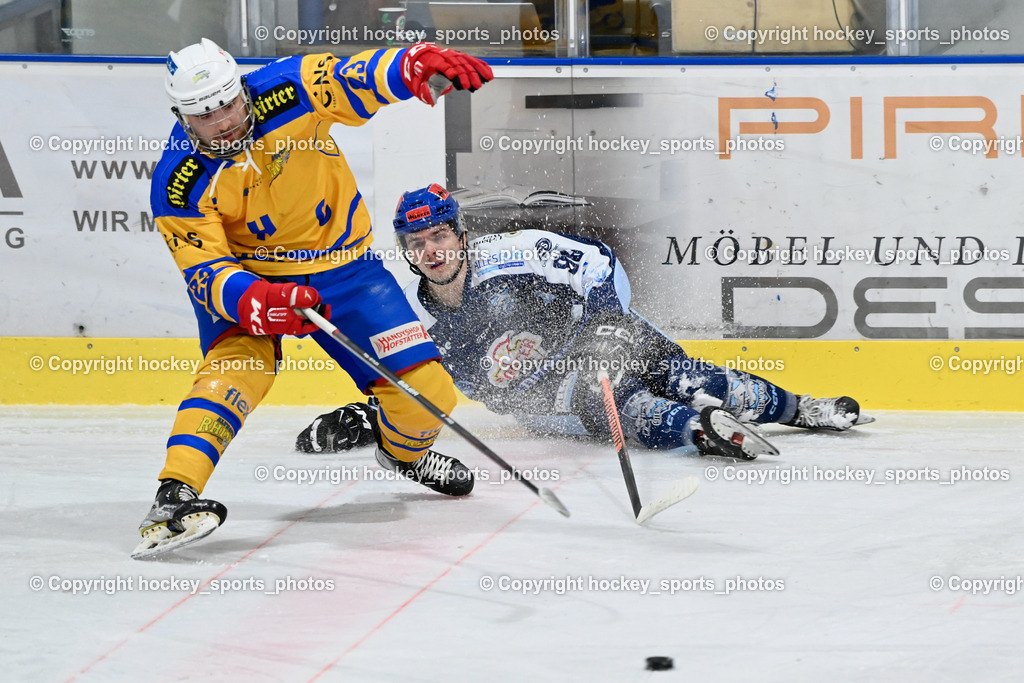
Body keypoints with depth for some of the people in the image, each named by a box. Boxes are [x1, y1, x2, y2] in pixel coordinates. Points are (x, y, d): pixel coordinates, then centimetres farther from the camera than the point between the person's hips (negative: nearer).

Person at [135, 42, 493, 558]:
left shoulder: (287, 92, -22)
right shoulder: (180, 183, -23)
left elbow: (360, 77, -27)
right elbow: (206, 271, -25)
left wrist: (420, 65, -48)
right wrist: (258, 300, -45)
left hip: (342, 266, 2)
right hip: (243, 276, -2)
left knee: (424, 389, -2)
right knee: (235, 364, -32)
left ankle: (404, 452, 33)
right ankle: (175, 494, -38)